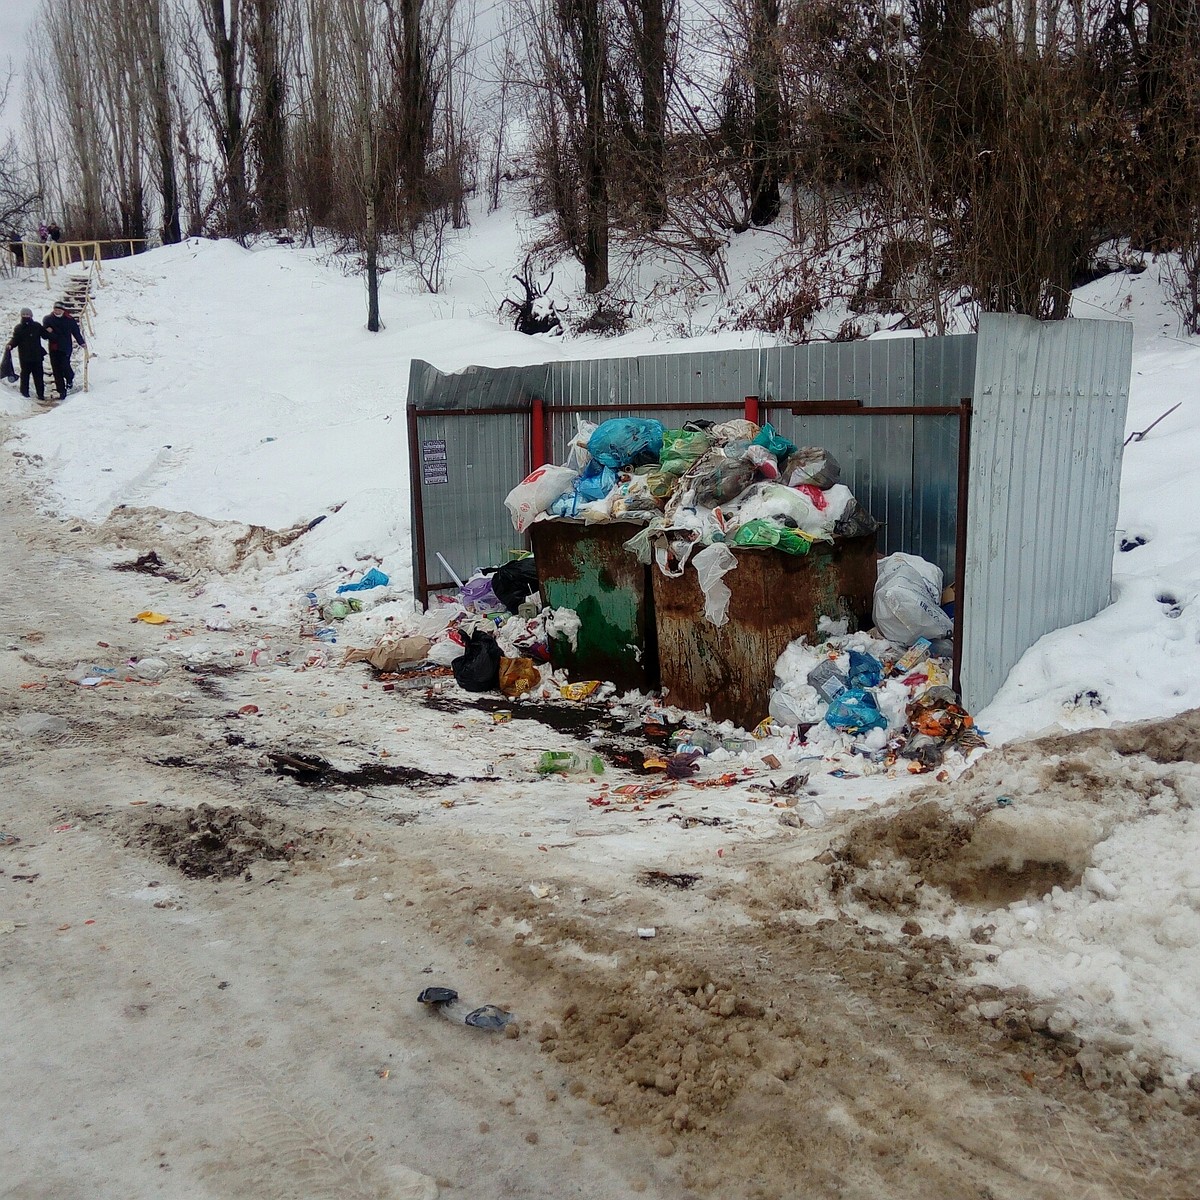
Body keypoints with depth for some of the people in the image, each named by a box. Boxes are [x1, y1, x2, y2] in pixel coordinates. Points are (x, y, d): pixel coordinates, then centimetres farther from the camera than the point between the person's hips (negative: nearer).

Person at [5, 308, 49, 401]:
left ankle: (40, 393, 4)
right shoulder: (18, 328, 3)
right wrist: (10, 345, -17)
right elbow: (15, 340, 2)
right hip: (25, 356, 0)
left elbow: (45, 335, 11)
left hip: (37, 355, 0)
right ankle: (24, 391, 21)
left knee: (38, 374, 1)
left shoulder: (37, 326, 4)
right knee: (25, 373, 8)